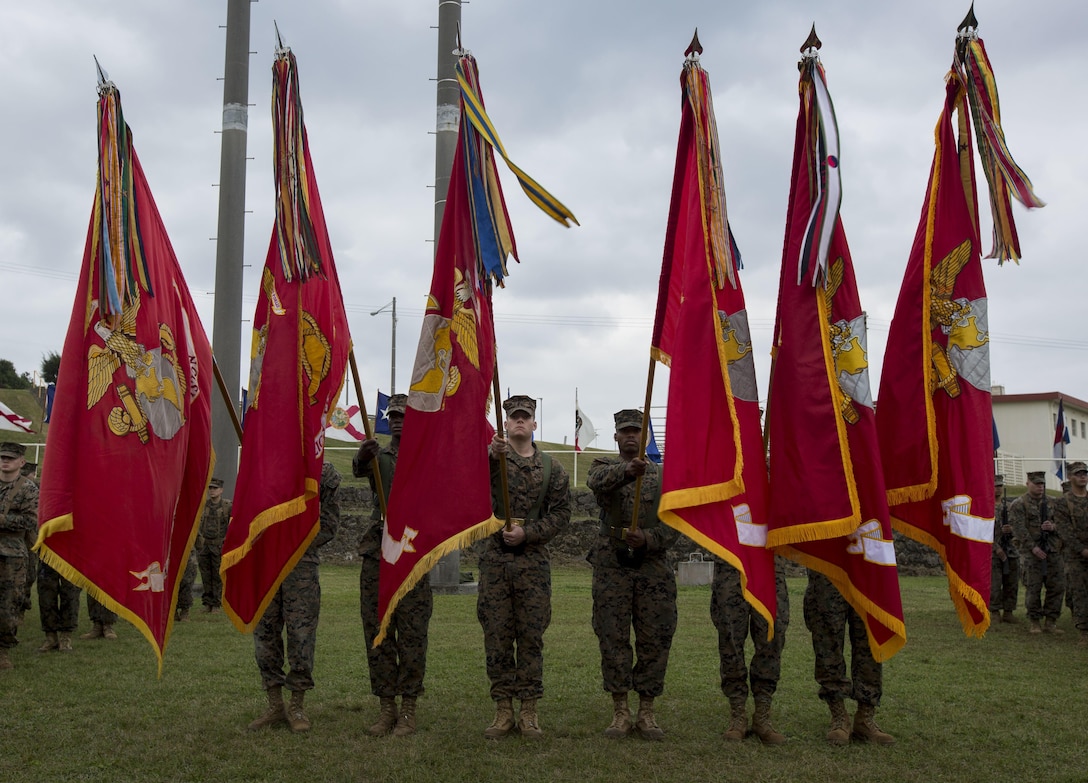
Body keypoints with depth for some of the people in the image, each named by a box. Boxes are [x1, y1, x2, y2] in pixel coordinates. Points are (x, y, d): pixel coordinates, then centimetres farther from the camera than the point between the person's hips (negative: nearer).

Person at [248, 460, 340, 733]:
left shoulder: (325, 473, 3)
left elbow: (328, 523, 3)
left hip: (301, 564, -2)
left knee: (301, 633, -2)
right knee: (264, 631, 4)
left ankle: (296, 707, 10)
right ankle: (275, 705, 15)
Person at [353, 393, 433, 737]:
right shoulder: (379, 456, 14)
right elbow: (359, 468, -10)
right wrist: (364, 454, -32)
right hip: (376, 553, 4)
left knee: (411, 634, -1)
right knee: (377, 632, 6)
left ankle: (408, 710, 7)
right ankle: (386, 707, 15)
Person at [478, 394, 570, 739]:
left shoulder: (551, 468, 8)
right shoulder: (490, 458, 3)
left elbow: (561, 513, 4)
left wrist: (526, 533, -9)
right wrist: (491, 455, -38)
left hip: (533, 561, 1)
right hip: (494, 559, -1)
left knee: (531, 636, 4)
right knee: (497, 636, 3)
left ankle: (528, 712, 13)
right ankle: (503, 710, 13)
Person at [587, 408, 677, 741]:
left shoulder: (663, 475, 11)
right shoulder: (604, 466, 7)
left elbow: (674, 523, 5)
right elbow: (597, 481, -20)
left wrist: (648, 539, -15)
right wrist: (627, 470, -40)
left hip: (652, 567, 1)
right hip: (611, 567, -1)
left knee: (654, 641, 1)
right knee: (613, 639, 1)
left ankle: (646, 713, 12)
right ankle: (620, 711, 11)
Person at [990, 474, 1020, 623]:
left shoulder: (1009, 506, 14)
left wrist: (1012, 529, -13)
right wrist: (996, 548, -15)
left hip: (1011, 551, 5)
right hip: (992, 552, -5)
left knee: (1012, 584, 6)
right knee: (994, 585, -6)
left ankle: (1008, 612, 14)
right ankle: (995, 613, 2)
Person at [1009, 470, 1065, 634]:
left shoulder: (1051, 503, 14)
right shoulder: (1018, 504, -2)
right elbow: (1019, 528, -10)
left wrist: (1053, 527, -9)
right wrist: (1033, 547, -18)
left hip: (1053, 551, 5)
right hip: (1032, 552, -5)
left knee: (1057, 586, 3)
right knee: (1033, 588, -2)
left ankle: (1050, 622, 13)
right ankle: (1035, 622, 8)